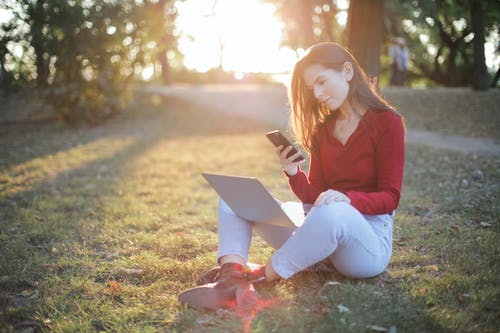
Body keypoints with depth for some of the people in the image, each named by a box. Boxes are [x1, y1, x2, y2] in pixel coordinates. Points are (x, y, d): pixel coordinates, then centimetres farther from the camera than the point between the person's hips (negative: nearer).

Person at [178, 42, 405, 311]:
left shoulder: (386, 123, -4)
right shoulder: (323, 129, 12)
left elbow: (390, 197, -8)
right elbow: (314, 197, 8)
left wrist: (347, 198, -28)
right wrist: (293, 172, -12)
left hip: (369, 235, -6)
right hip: (322, 227, 6)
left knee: (330, 214, -43)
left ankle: (258, 278, -28)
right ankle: (232, 278, -32)